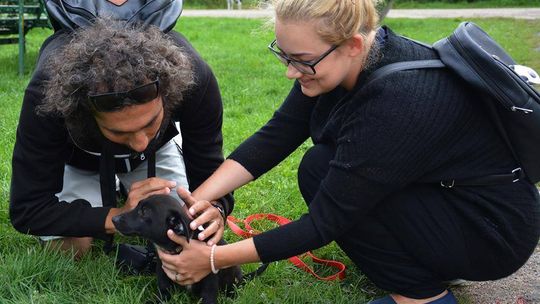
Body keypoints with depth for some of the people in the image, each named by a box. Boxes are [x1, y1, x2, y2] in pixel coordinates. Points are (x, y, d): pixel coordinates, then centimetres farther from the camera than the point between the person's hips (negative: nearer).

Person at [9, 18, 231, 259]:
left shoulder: (191, 75, -39)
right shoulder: (46, 94, -42)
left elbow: (208, 174, -28)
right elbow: (27, 209, -34)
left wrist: (214, 210, -51)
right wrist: (119, 217, -47)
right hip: (78, 155, -1)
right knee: (67, 249, -17)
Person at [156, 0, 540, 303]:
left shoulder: (399, 103, -34)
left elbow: (325, 222, -27)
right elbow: (275, 137, -7)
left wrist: (214, 259, -22)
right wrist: (201, 196, -17)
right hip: (436, 189, 8)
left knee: (321, 171, -18)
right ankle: (427, 261, 11)